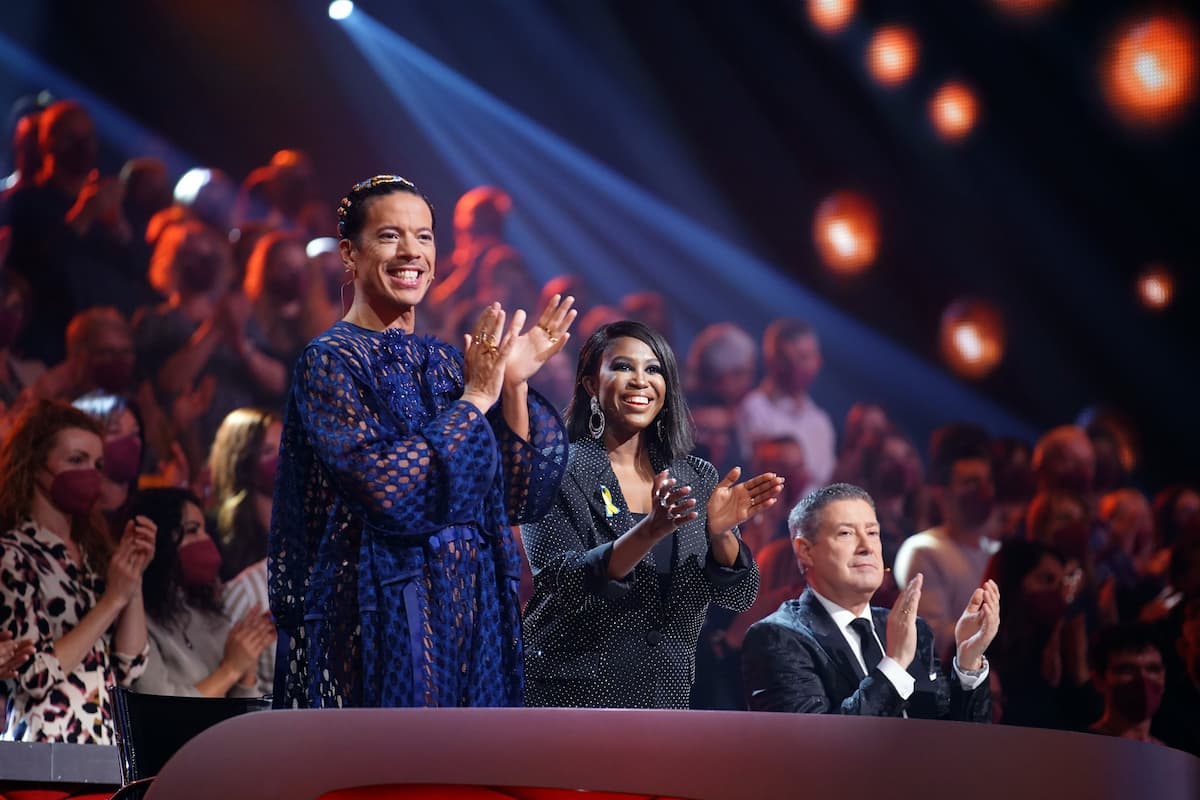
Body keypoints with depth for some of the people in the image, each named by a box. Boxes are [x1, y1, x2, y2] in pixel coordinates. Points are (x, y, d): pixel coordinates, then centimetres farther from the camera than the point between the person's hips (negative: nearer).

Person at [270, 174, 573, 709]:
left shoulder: (446, 363, 11)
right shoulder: (329, 360, -6)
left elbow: (519, 499, 6)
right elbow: (389, 489, -20)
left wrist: (515, 387, -4)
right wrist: (474, 399, -13)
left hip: (472, 618, 6)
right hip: (379, 619, -6)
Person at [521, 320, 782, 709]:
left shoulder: (697, 478, 6)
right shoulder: (560, 469, -6)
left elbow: (738, 596, 0)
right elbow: (558, 585, -17)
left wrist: (720, 532, -20)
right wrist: (648, 532, -30)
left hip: (665, 696, 4)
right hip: (573, 695, -4)